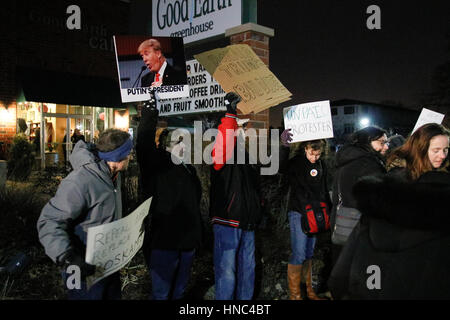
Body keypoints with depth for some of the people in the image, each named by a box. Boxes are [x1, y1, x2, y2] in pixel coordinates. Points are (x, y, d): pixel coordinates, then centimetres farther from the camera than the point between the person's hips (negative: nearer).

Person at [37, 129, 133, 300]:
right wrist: (67, 258, -36)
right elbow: (49, 221, -28)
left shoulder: (112, 174, -1)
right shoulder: (80, 182, -30)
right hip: (86, 269, -8)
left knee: (114, 295, 24)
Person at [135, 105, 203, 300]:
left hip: (187, 242, 7)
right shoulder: (156, 166, -7)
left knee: (179, 291, 21)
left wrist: (197, 236, 20)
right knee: (161, 293, 4)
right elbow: (143, 143, -27)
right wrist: (150, 112, -31)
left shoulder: (189, 170, 14)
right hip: (163, 242, -7)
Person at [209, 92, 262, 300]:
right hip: (227, 223, -8)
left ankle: (245, 298, 31)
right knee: (226, 271, -3)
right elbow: (224, 140, -27)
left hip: (247, 224, 8)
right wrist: (230, 113, -29)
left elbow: (255, 187, 28)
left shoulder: (246, 160, 16)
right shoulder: (221, 156, -7)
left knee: (247, 268, 17)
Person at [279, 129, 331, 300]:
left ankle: (309, 291, 26)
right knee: (299, 254, -7)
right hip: (298, 213, -6)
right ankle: (294, 294, 6)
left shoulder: (321, 165, 7)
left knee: (309, 254, 14)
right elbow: (281, 166, -33)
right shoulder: (296, 162, -11)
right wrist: (284, 147, -49)